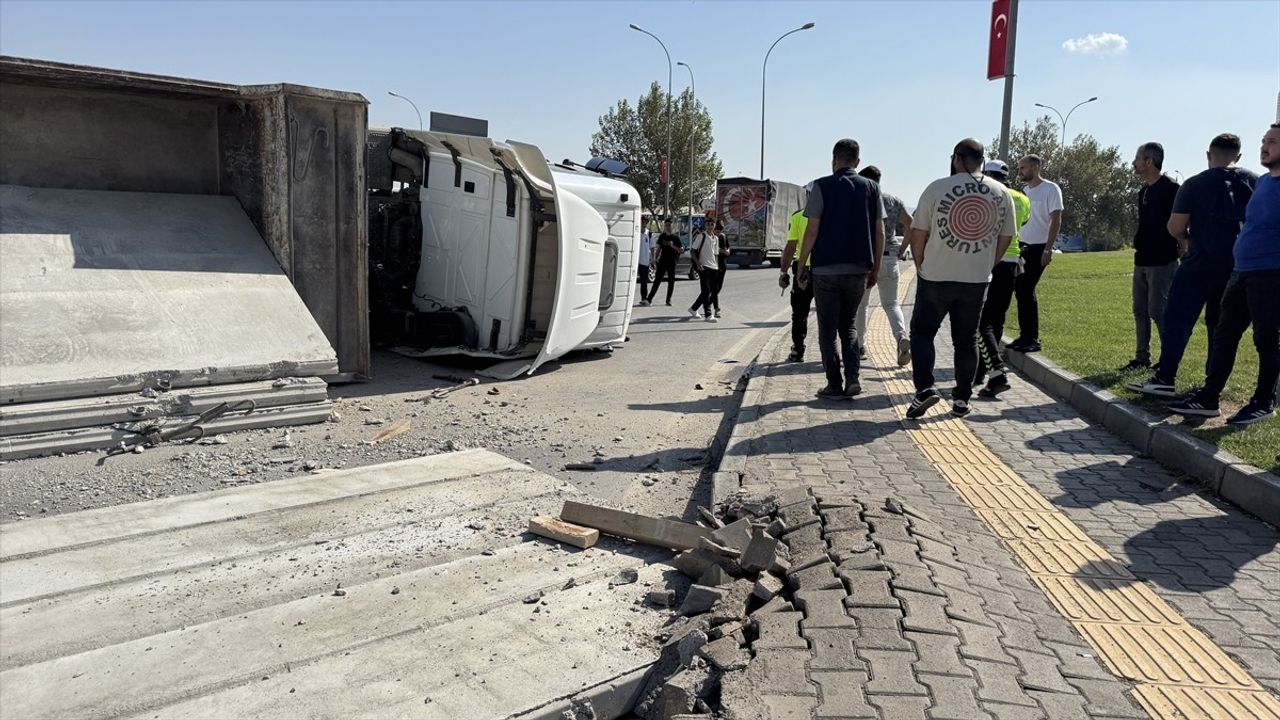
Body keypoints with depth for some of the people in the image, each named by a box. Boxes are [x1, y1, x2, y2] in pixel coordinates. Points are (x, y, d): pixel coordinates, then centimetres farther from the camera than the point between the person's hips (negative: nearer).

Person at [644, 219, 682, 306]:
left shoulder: (675, 237, 0)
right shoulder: (662, 236, 7)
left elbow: (681, 250, -1)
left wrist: (673, 246, -16)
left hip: (672, 262, -1)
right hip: (662, 261, 1)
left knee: (671, 281, 4)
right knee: (657, 280, -3)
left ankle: (668, 299, 14)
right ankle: (649, 298, -5)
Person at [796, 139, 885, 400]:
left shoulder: (822, 186, -4)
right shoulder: (871, 188, 7)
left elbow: (812, 230, -8)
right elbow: (880, 232, 5)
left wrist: (802, 266, 0)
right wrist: (875, 268, 13)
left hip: (826, 268, -3)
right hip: (859, 269, 4)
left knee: (828, 329, 6)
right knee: (848, 325, 18)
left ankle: (835, 385, 6)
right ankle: (852, 378, 5)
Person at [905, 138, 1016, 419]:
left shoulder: (937, 188, -7)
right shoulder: (1001, 193, 3)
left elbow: (918, 234, -4)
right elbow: (1005, 238, 9)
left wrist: (921, 267, 10)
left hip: (936, 277, -3)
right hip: (977, 280, 3)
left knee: (922, 331, 10)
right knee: (966, 339, 13)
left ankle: (924, 388, -6)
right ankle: (962, 399, 16)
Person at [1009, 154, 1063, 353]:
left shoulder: (1050, 189, -6)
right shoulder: (1024, 191, 14)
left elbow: (1056, 221, -11)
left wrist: (1048, 249, -17)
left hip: (1038, 248, -7)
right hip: (1022, 247, 7)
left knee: (1026, 292, -11)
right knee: (1020, 291, 6)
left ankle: (1032, 339, -2)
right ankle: (1025, 336, 15)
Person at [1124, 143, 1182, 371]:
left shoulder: (1170, 188, -12)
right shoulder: (1143, 191, 14)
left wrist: (1176, 249, -14)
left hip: (1162, 261, -9)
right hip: (1142, 260, 9)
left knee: (1158, 311, -6)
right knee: (1140, 311, 10)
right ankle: (1142, 358, 17)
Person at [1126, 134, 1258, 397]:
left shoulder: (1194, 184, -6)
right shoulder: (1254, 182, 4)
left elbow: (1175, 227, -8)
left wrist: (1186, 240, 13)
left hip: (1201, 262, -4)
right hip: (1237, 264, 4)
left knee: (1178, 318, -4)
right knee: (1221, 323, 13)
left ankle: (1165, 379, -13)